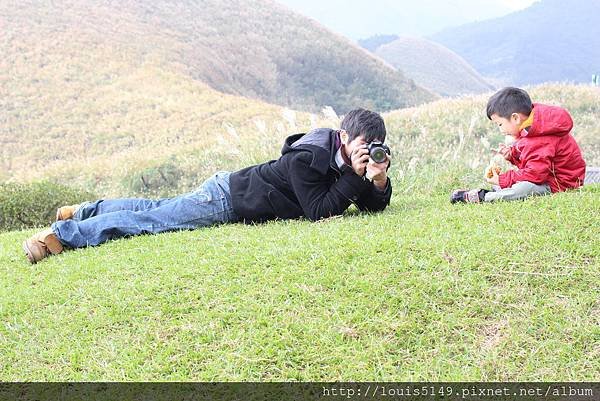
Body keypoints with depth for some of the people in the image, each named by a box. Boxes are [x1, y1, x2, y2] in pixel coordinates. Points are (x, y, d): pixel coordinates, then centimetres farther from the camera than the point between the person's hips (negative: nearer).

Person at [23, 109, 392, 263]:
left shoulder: (350, 158, 0)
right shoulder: (308, 158, -27)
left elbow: (374, 206, 2)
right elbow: (319, 212, -29)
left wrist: (380, 179, -19)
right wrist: (354, 176, -28)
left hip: (238, 189, 8)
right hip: (227, 198, -8)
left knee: (156, 209, 17)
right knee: (151, 219, -7)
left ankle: (82, 211, 31)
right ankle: (63, 233, 1)